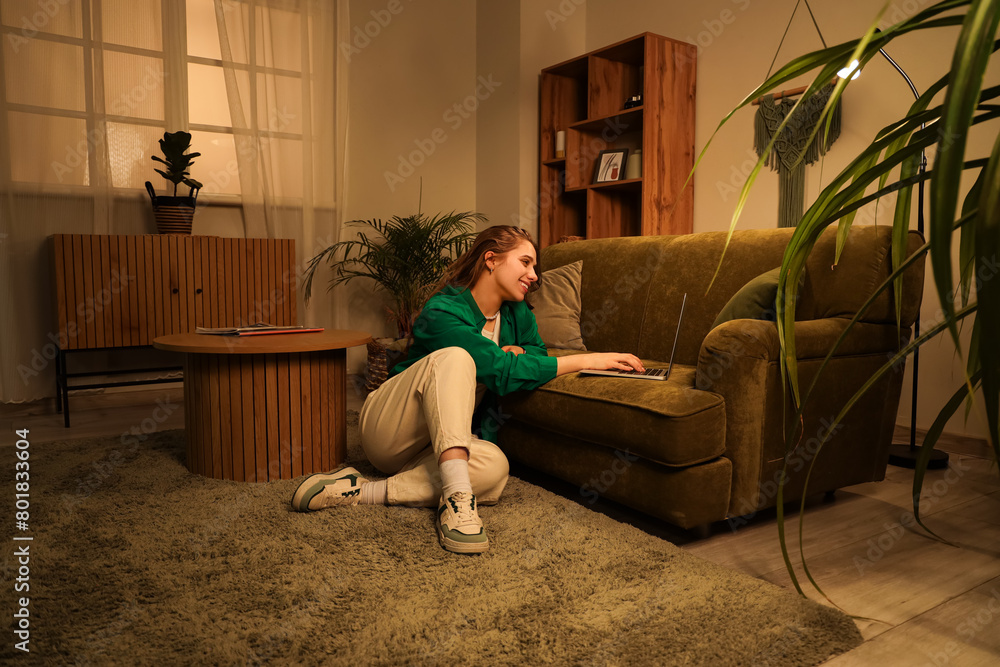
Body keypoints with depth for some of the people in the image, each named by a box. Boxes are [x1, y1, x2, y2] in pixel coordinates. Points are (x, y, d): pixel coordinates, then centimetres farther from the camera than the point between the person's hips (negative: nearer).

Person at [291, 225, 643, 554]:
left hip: (441, 441, 6)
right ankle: (456, 496, -40)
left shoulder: (517, 314, 4)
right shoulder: (442, 312, -20)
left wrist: (515, 352, -10)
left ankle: (362, 492, -23)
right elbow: (501, 372, -30)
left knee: (494, 467, -31)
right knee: (454, 358, -33)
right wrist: (585, 360, -29)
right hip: (387, 429, -5)